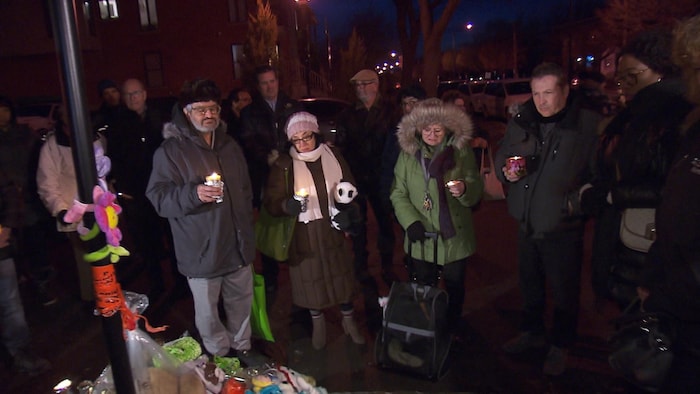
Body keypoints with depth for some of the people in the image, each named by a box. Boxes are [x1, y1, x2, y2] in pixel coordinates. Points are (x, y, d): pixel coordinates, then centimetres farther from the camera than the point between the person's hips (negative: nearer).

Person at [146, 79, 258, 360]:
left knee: (242, 304, 18)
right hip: (201, 250, -5)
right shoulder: (170, 150, -9)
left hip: (237, 244, 6)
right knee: (208, 313, 8)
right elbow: (158, 197, -15)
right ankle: (219, 358, 30)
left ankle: (242, 349, 39)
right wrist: (193, 194, -31)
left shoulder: (229, 146, 11)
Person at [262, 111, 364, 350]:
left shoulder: (333, 155, 0)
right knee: (311, 278, 10)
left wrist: (348, 212, -11)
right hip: (304, 233, -1)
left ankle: (349, 321, 34)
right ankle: (317, 323, 36)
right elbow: (271, 202, -9)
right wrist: (288, 205, -31)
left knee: (341, 274, 11)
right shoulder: (284, 164, -7)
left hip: (334, 229, 2)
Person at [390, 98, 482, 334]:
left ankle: (453, 331, 37)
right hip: (421, 237, 1)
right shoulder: (408, 153, -2)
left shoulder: (461, 151, -4)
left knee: (454, 287, 14)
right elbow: (398, 193, -1)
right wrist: (410, 221, -16)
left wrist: (464, 190, -30)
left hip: (454, 236, 0)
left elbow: (476, 191, -6)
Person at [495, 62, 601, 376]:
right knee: (529, 284, 22)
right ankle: (531, 332, 44)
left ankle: (560, 345, 35)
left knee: (564, 291, 12)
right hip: (526, 223, 5)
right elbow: (500, 156, 14)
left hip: (563, 227, -4)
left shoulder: (590, 124, -13)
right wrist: (505, 170, -6)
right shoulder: (520, 122, 3)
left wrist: (577, 201, -21)